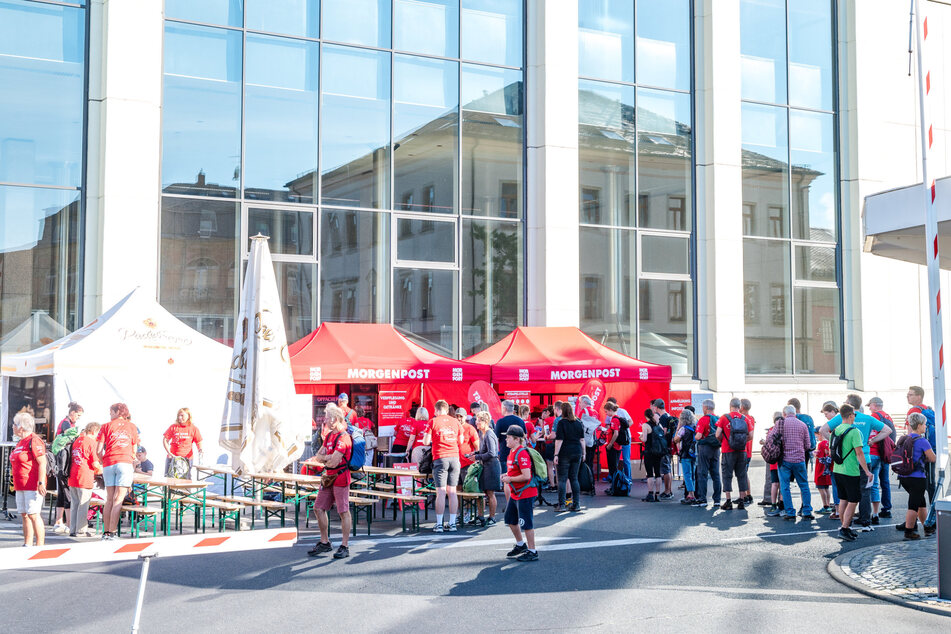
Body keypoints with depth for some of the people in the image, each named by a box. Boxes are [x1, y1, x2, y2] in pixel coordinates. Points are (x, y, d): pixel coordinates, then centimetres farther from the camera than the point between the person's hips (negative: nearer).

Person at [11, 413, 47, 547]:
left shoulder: (34, 441, -12)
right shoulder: (21, 442, 19)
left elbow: (42, 463, -18)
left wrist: (41, 483, -24)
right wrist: (16, 483, 24)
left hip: (33, 486, -10)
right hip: (21, 486, 10)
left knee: (33, 514, -11)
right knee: (24, 515, 9)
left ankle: (40, 545, -9)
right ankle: (27, 545, 13)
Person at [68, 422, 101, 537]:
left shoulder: (77, 441, 16)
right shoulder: (91, 442, -9)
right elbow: (95, 464, -13)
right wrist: (100, 470, 8)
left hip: (73, 476, 8)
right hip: (84, 477, -8)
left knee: (74, 504, 12)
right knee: (83, 505, -2)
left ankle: (73, 530, 15)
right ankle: (81, 530, 2)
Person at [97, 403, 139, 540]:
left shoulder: (106, 426, 13)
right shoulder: (132, 427, 16)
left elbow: (99, 450, 7)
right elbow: (134, 451, 17)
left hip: (108, 464, 1)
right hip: (125, 462, -1)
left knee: (109, 499, 8)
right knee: (118, 499, -4)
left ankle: (106, 532, 8)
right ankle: (112, 532, -10)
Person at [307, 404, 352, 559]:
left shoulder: (343, 437, -16)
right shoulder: (329, 435, 14)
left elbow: (334, 462, -22)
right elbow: (319, 456, 12)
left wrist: (322, 459, -3)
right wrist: (330, 458, -9)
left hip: (340, 478, -10)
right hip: (328, 478, 10)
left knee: (343, 512, -3)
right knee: (319, 508, 11)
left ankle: (345, 547, 3)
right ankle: (325, 542, 23)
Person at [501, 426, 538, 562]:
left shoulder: (522, 454, -21)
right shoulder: (512, 452, 10)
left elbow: (526, 476, -27)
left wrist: (510, 479, -17)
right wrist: (507, 475, 6)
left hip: (525, 494, -11)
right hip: (515, 493, 11)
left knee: (525, 522, -4)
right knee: (510, 519, 19)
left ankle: (532, 552, 4)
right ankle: (521, 545, 35)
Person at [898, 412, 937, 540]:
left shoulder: (905, 439, 9)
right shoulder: (922, 441, -13)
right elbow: (933, 459, -6)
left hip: (904, 477, 8)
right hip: (917, 478, -8)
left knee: (921, 503, 21)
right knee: (914, 506, -1)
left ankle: (928, 528, 32)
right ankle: (908, 532, 0)